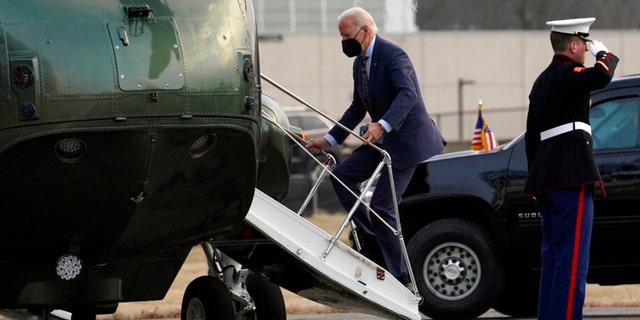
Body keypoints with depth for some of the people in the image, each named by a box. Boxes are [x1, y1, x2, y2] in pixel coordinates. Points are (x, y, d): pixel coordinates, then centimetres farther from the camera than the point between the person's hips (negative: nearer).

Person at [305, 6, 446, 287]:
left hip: (406, 140, -10)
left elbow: (408, 95, -34)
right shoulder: (360, 64, 11)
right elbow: (357, 109, 21)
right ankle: (371, 241, 6)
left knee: (382, 206, -12)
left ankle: (399, 276, -3)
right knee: (342, 175, 1)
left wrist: (382, 125, -48)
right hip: (382, 139, 10)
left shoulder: (393, 56, -19)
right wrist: (329, 140, 15)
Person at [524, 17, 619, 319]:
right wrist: (604, 54, -8)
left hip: (546, 178, 10)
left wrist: (537, 181, 26)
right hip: (572, 176, -10)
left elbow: (531, 136, 23)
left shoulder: (542, 81, 21)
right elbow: (601, 76, -30)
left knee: (553, 258, 12)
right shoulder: (567, 74, -9)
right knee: (572, 260, -11)